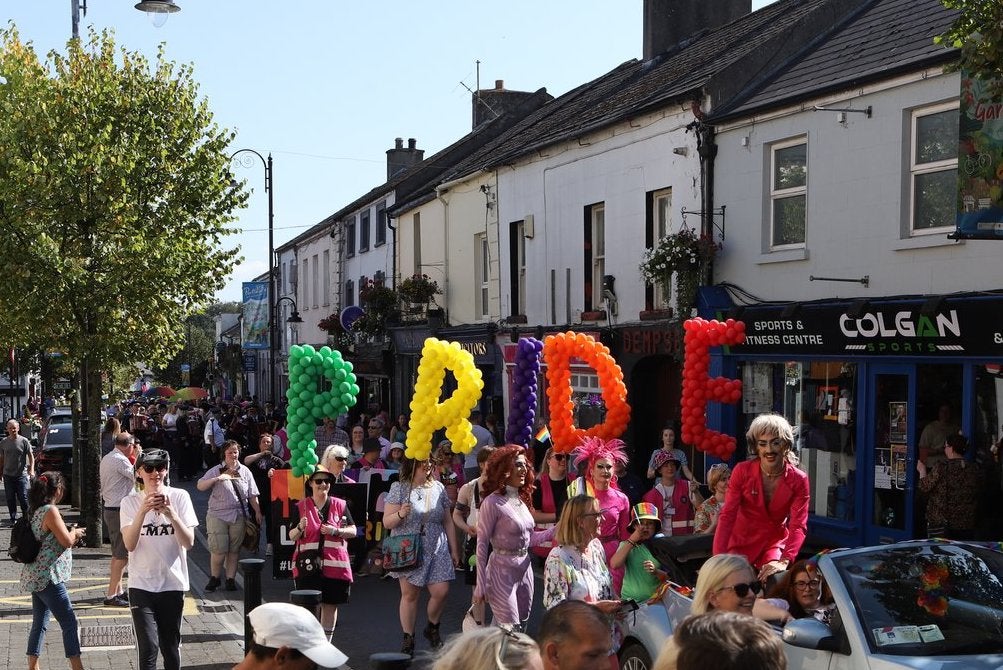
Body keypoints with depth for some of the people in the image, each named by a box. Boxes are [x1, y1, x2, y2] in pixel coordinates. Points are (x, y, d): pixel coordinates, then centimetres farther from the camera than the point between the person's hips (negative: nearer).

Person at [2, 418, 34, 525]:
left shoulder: (24, 441, -3)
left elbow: (31, 456, -1)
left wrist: (31, 470, -13)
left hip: (21, 475, -3)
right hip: (8, 475, 3)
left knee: (23, 498, -4)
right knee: (10, 499, 6)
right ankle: (13, 518, 14)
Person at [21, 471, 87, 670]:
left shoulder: (35, 511, 11)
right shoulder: (50, 511, -16)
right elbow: (66, 541, -19)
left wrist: (72, 535, 17)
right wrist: (75, 532, 1)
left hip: (36, 577, 9)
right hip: (48, 577, -9)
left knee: (39, 624, 14)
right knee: (70, 623, -4)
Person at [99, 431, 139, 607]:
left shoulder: (106, 459, 13)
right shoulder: (120, 460, -17)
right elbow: (139, 477, -18)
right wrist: (137, 457, -5)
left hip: (109, 508, 11)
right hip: (119, 511, -11)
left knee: (117, 553, 19)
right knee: (122, 555, -6)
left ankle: (118, 591, 26)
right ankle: (111, 596, -5)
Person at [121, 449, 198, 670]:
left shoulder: (180, 497, -2)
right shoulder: (130, 502, -1)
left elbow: (189, 542, -9)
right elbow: (129, 544, -14)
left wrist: (171, 514, -23)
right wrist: (143, 511, -26)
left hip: (173, 583, 1)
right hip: (142, 584, -1)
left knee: (171, 647, 11)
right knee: (148, 648, -9)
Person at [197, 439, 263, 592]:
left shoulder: (245, 471, 10)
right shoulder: (216, 471, 2)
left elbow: (252, 495, 12)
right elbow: (200, 486, -7)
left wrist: (257, 512, 7)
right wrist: (217, 479, -19)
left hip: (238, 516, 2)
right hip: (217, 515, -2)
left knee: (234, 550, 6)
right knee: (218, 550, -7)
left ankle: (230, 579, 16)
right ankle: (214, 578, 11)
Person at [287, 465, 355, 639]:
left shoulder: (340, 505, 6)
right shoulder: (301, 506, 3)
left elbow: (353, 531, 6)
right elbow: (292, 537, 2)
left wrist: (336, 531, -12)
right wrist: (300, 528, -19)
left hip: (334, 564, 2)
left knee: (330, 604, 8)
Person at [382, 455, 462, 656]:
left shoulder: (438, 488, 7)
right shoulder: (399, 489, -3)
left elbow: (448, 522, 13)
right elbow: (386, 523, -4)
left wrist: (454, 550, 13)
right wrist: (400, 514, -24)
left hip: (436, 551, 3)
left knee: (441, 591, -5)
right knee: (409, 595, 1)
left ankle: (432, 628, 21)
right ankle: (408, 638, 14)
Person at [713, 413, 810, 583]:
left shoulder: (798, 480, -12)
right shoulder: (742, 471, -12)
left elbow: (799, 525, -18)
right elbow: (727, 516, -16)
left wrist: (784, 562, -35)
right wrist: (718, 559, -27)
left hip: (775, 541, 0)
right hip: (741, 540, 0)